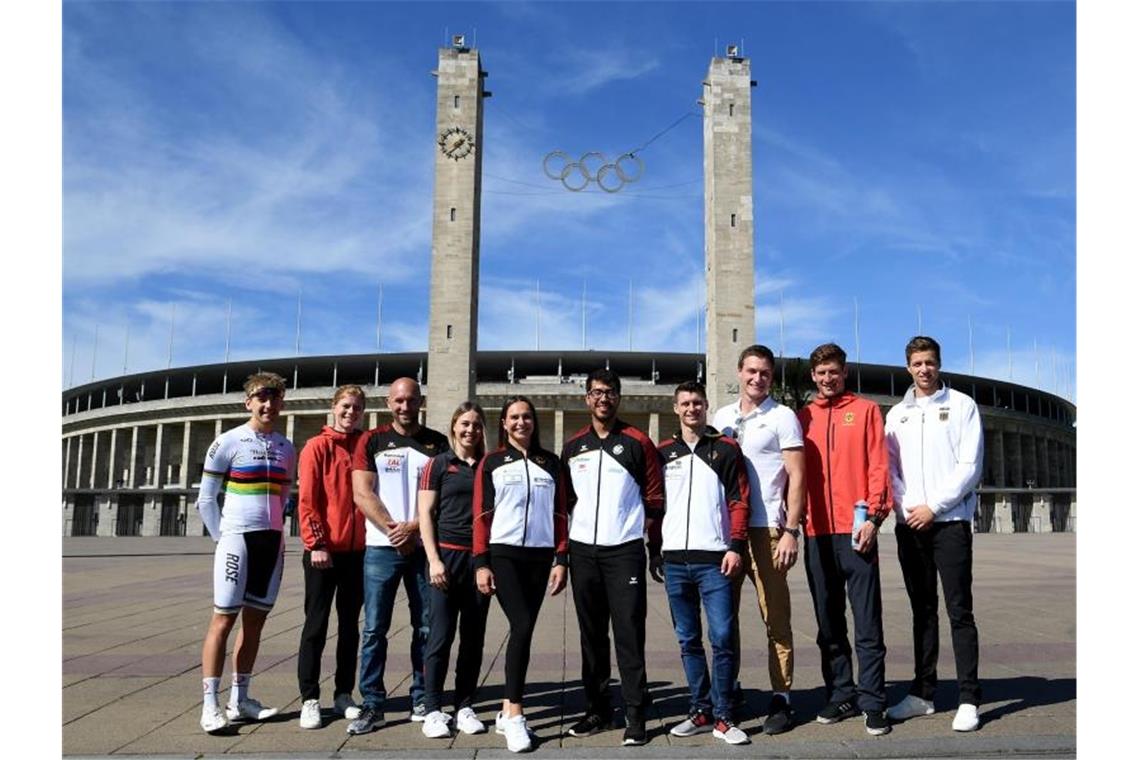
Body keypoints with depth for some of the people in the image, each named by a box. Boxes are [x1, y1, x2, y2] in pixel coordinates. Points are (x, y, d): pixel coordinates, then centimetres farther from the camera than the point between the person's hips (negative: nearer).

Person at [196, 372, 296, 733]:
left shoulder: (286, 449, 10)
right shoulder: (227, 443, -5)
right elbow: (206, 498, -2)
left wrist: (273, 530, 9)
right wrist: (223, 536, -3)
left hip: (272, 542, 5)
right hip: (237, 540, -5)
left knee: (255, 620, 9)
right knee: (224, 618, -4)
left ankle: (239, 699, 18)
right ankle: (210, 704, 1)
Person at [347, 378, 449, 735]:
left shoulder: (437, 443, 7)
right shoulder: (371, 441, 5)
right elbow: (363, 495, -2)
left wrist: (412, 527, -12)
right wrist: (395, 532, -10)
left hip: (424, 546, 1)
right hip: (381, 546, -1)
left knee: (426, 627, 6)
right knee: (374, 629, 0)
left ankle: (422, 700, 17)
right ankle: (372, 705, 8)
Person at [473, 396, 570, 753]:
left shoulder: (551, 464, 10)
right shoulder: (491, 463, 4)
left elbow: (560, 514, 9)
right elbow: (481, 515, 0)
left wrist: (561, 559, 2)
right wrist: (481, 562, -7)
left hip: (539, 556, 3)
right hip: (503, 554, -3)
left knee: (523, 630, 6)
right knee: (522, 627, -15)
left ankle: (507, 711, 17)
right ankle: (515, 716, -8)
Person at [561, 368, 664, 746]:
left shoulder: (638, 442, 0)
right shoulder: (573, 446, 9)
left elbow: (654, 497, 1)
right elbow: (566, 499, 14)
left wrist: (656, 547, -1)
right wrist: (562, 548, 10)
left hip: (625, 549, -3)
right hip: (583, 550, 4)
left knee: (629, 632, -4)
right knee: (591, 633, 10)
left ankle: (635, 715, 2)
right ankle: (597, 708, 20)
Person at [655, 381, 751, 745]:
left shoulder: (726, 449, 4)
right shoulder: (663, 452, 12)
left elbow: (739, 501, 0)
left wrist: (736, 546, -10)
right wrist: (654, 551, 11)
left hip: (714, 559, -3)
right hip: (674, 560, 3)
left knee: (722, 638, -6)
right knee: (688, 641, 10)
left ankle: (722, 717, 6)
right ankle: (700, 712, 20)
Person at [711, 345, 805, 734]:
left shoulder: (782, 417, 2)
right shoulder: (721, 417, 15)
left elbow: (796, 477, -3)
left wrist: (791, 531, -11)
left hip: (765, 529, -4)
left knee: (776, 618, 0)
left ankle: (781, 698, 10)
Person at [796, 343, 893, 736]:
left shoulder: (865, 410, 6)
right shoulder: (803, 418, 13)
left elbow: (879, 466, -1)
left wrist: (874, 516, -10)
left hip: (855, 530, -3)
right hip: (817, 533, 3)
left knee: (867, 623, -1)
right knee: (829, 624, 10)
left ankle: (873, 702, 7)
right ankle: (840, 696, 21)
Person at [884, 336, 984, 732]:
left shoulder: (962, 406, 3)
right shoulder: (896, 414, 14)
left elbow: (970, 466, -5)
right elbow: (890, 468, 10)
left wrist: (933, 506, -11)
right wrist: (905, 507, -6)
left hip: (950, 521, -4)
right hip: (909, 524, 4)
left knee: (960, 610, -3)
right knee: (922, 610, 10)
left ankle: (968, 699, 2)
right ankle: (923, 693, 17)